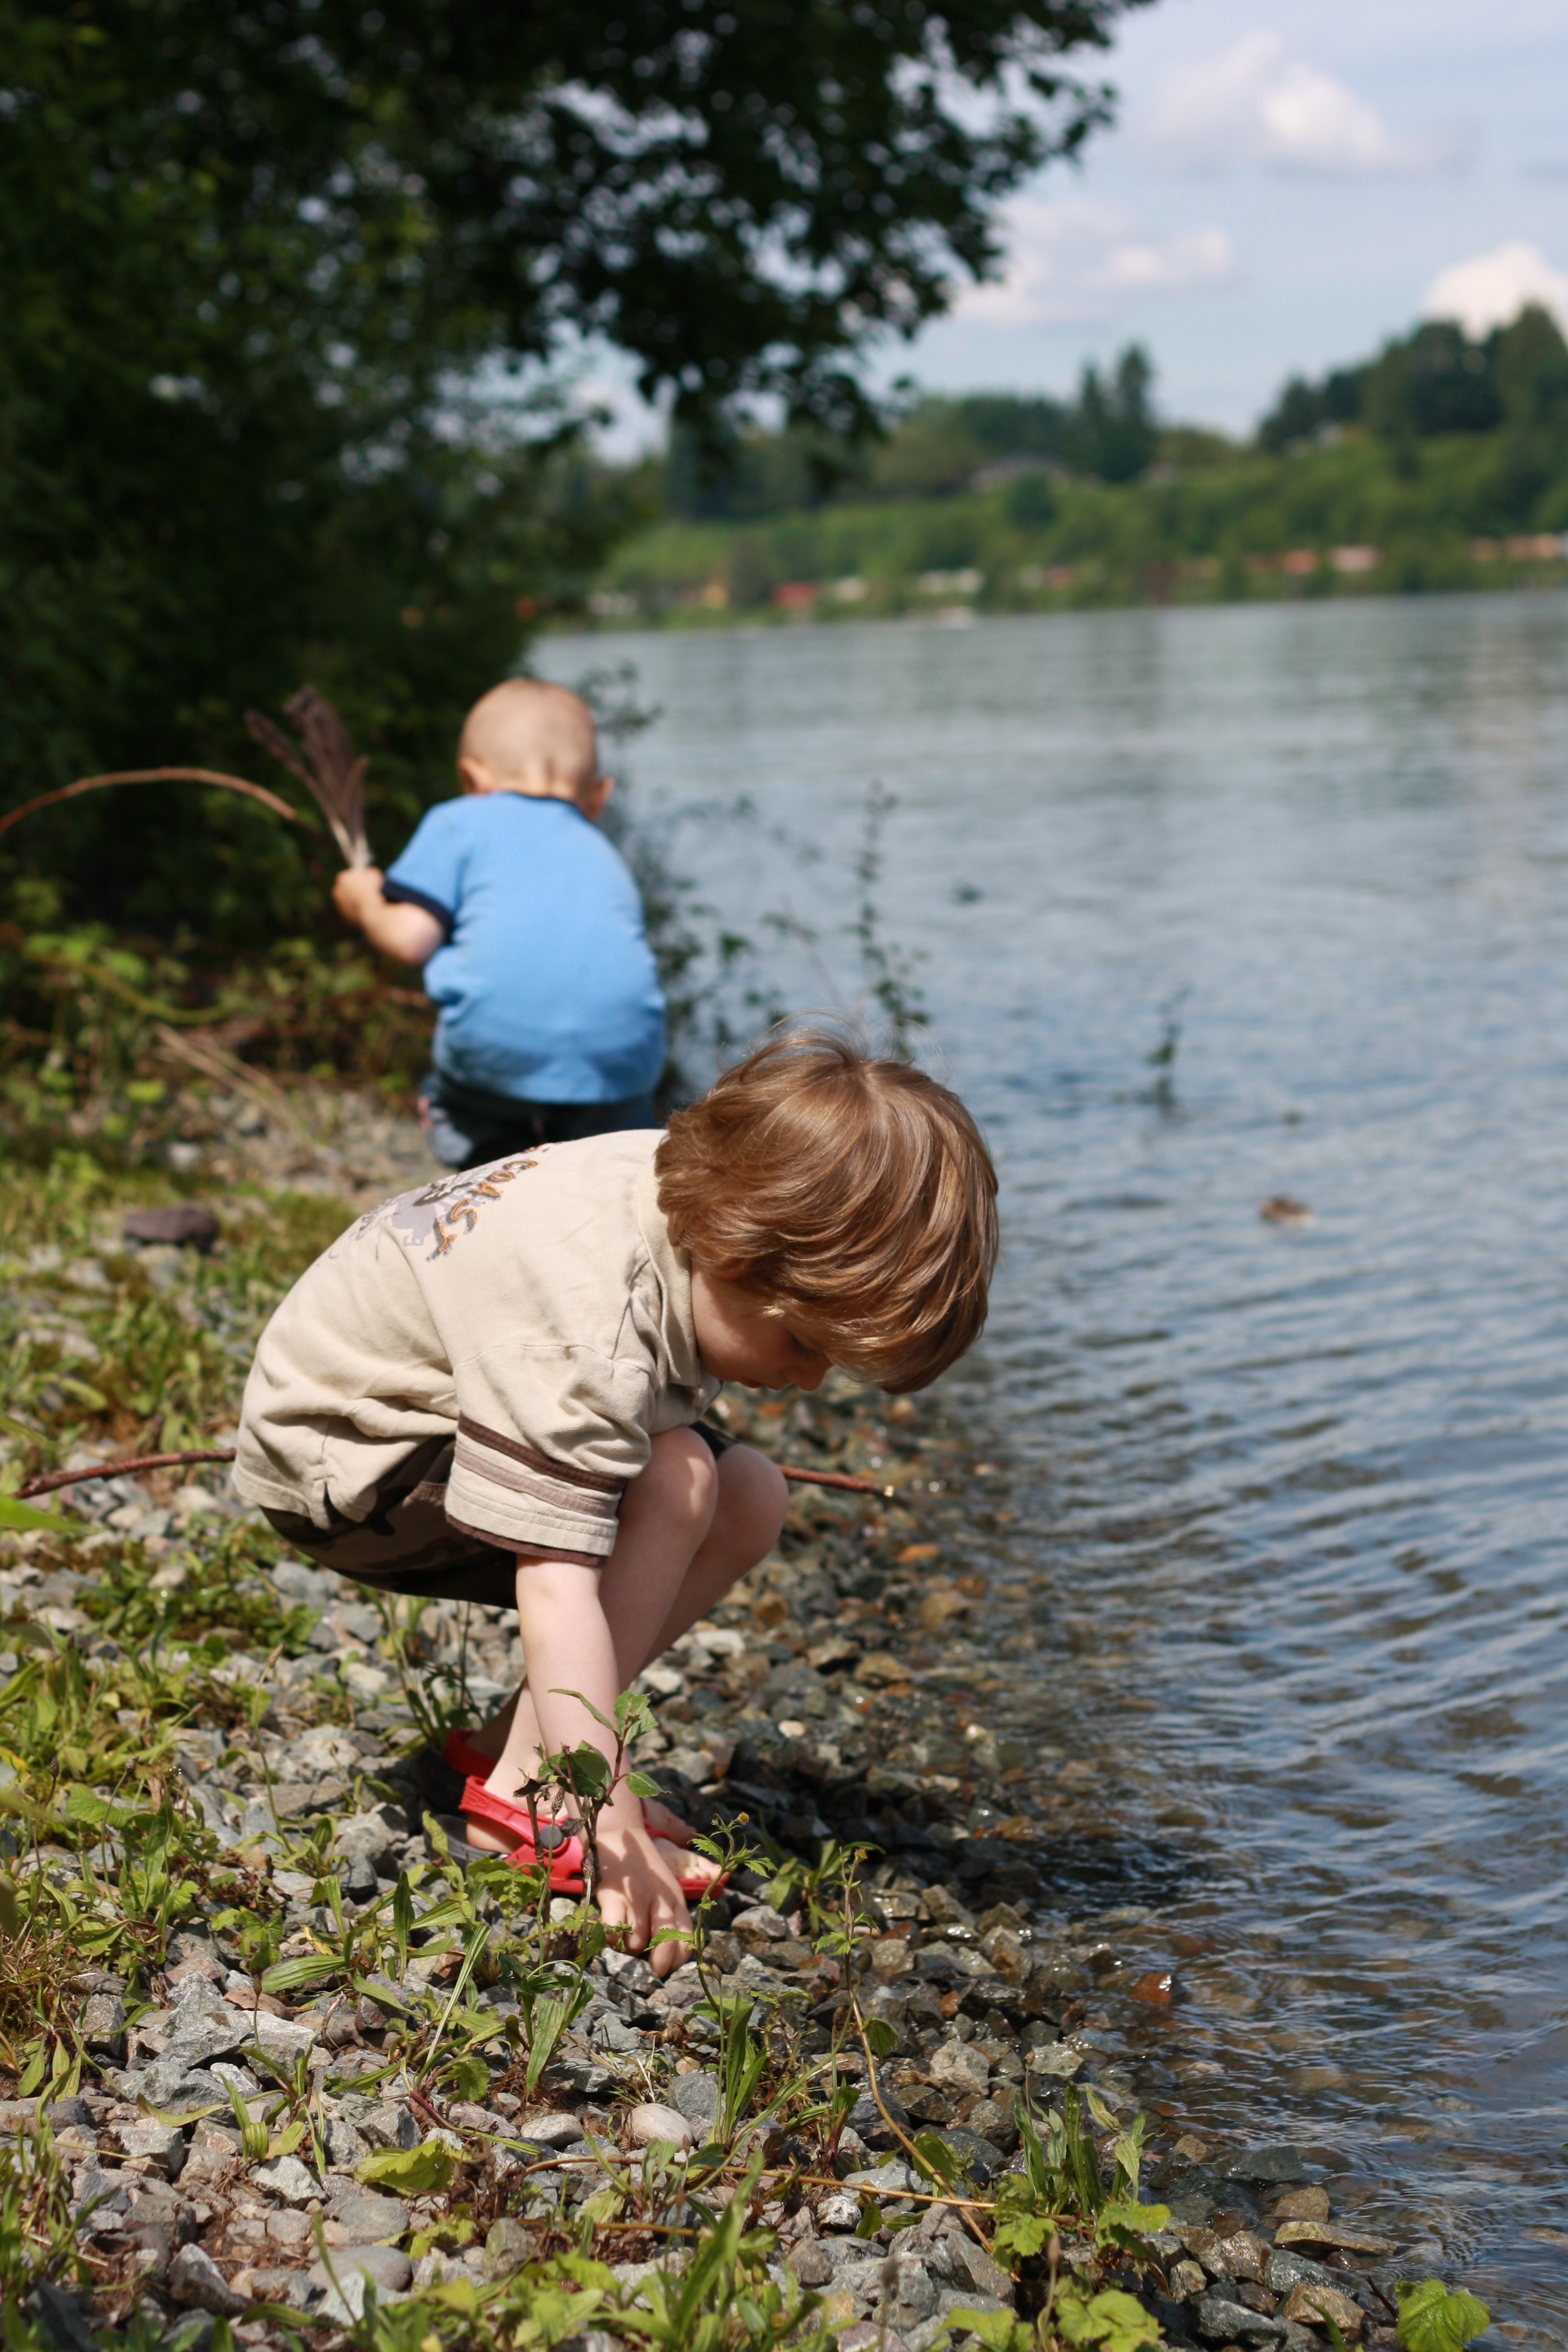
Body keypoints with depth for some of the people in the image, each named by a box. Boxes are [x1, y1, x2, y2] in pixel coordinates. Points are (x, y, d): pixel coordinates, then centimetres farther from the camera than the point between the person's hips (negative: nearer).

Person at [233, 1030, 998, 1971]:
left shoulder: (695, 1186, -12)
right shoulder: (584, 1333, -39)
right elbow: (556, 1587, -41)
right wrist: (611, 1823, -42)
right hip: (343, 1465, -9)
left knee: (751, 1499, -2)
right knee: (675, 1478, -27)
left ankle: (513, 1742, 0)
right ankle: (526, 1789, -20)